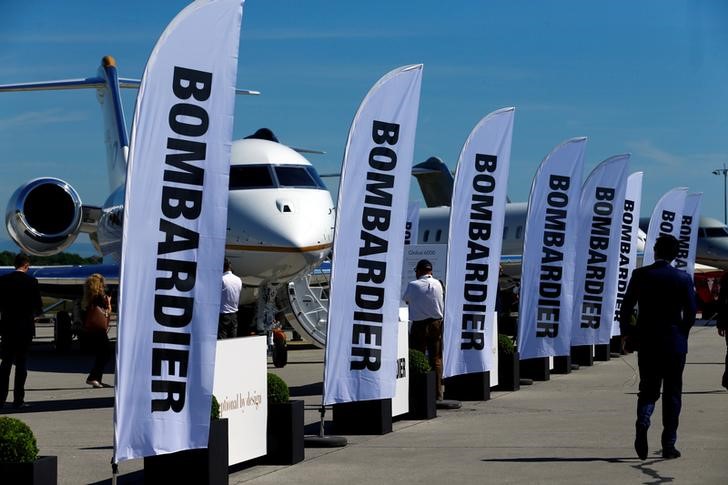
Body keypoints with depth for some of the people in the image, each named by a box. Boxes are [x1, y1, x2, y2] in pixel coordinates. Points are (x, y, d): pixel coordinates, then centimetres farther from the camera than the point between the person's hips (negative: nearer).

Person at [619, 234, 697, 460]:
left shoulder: (640, 275, -4)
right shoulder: (683, 279, -5)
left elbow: (626, 307, -4)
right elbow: (691, 312, -4)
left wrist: (626, 333, 8)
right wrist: (682, 334, 12)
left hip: (646, 342, 1)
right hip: (674, 344, -1)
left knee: (648, 389, 12)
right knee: (672, 393, 8)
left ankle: (642, 424, -17)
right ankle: (669, 445, 8)